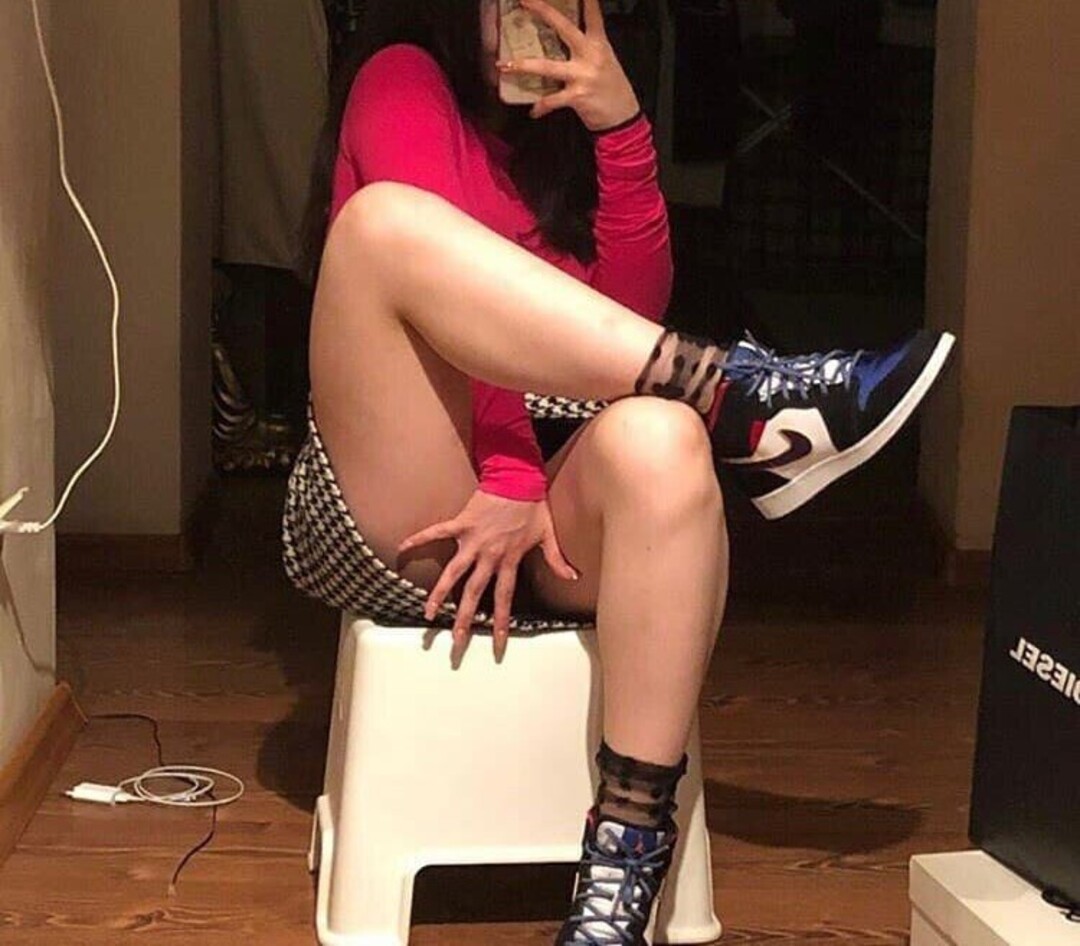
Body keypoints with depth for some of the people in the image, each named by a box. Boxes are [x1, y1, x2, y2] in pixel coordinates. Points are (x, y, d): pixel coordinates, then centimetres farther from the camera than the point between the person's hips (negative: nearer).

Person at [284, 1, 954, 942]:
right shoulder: (403, 80, 6)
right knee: (385, 218, -28)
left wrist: (622, 130, -4)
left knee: (656, 435, -33)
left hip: (553, 516, 4)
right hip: (412, 522, -4)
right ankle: (747, 404, -27)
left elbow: (627, 309, 7)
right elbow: (434, 290, -10)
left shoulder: (558, 127, 23)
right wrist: (508, 479, -21)